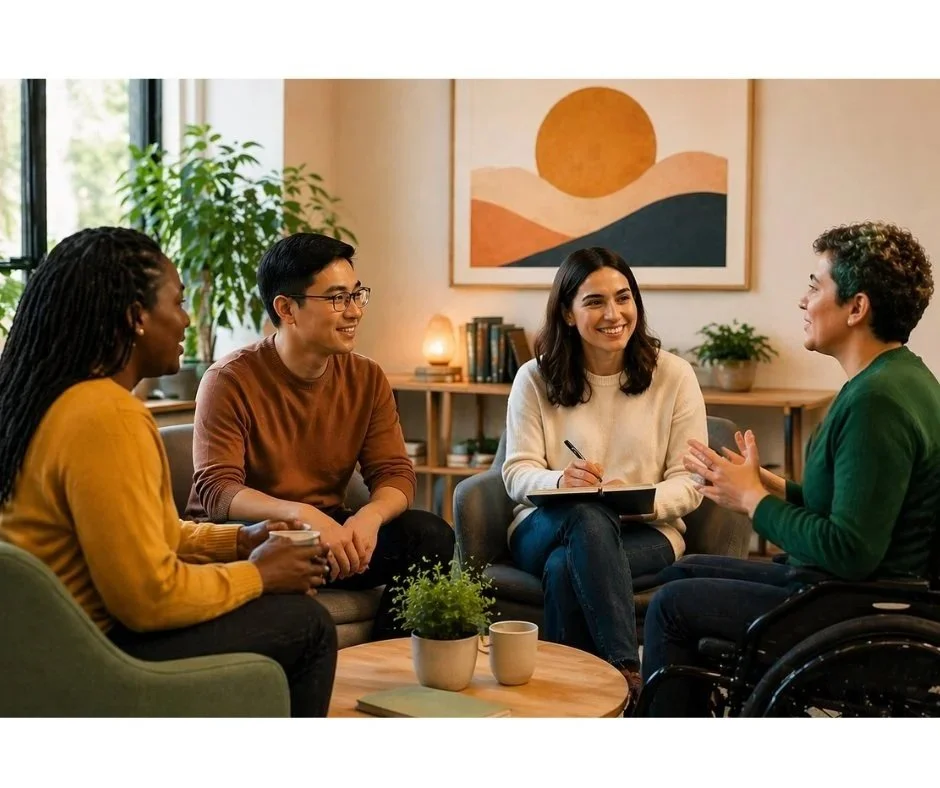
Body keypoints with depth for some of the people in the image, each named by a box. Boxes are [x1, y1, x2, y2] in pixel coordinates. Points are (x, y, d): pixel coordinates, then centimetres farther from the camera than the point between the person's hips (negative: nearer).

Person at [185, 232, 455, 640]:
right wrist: (302, 514, -39)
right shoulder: (229, 381, -13)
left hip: (329, 530, 5)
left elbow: (394, 473, -2)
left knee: (431, 534, -17)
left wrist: (369, 516, -27)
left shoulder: (367, 378, 3)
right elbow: (216, 488, -21)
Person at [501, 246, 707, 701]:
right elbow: (517, 473, -2)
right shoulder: (535, 378, 4)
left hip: (644, 532, -1)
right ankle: (627, 671, -39)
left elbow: (689, 483, -2)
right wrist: (559, 481, -26)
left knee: (564, 568, -35)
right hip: (547, 527, 1)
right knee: (589, 516, -37)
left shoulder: (674, 376, 2)